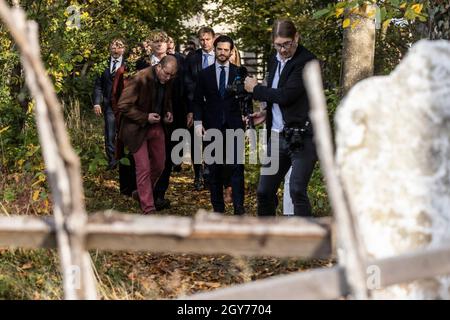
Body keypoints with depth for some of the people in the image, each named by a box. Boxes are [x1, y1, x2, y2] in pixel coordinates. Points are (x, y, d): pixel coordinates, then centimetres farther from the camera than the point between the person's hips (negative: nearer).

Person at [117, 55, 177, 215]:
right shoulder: (140, 79, -23)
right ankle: (148, 209, -1)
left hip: (157, 127, 7)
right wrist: (145, 117, -22)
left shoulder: (167, 81, -2)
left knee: (159, 166, 14)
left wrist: (168, 112, 0)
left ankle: (142, 193, 38)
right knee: (143, 169, -6)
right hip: (138, 129, -7)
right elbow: (123, 105, -21)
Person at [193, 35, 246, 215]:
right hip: (212, 126, 1)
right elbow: (198, 101, 8)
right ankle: (218, 207, 13)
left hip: (234, 126, -1)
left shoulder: (239, 73, 6)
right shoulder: (205, 74, 8)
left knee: (237, 167, -8)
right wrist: (198, 122, -1)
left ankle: (239, 208, -6)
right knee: (215, 168, 4)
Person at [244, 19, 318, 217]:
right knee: (264, 191, 11)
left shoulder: (307, 62, -13)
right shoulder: (274, 61, 12)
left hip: (302, 137, -8)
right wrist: (267, 113, 8)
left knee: (297, 191, -17)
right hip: (277, 136, 8)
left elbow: (286, 95, -22)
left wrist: (256, 89, -8)